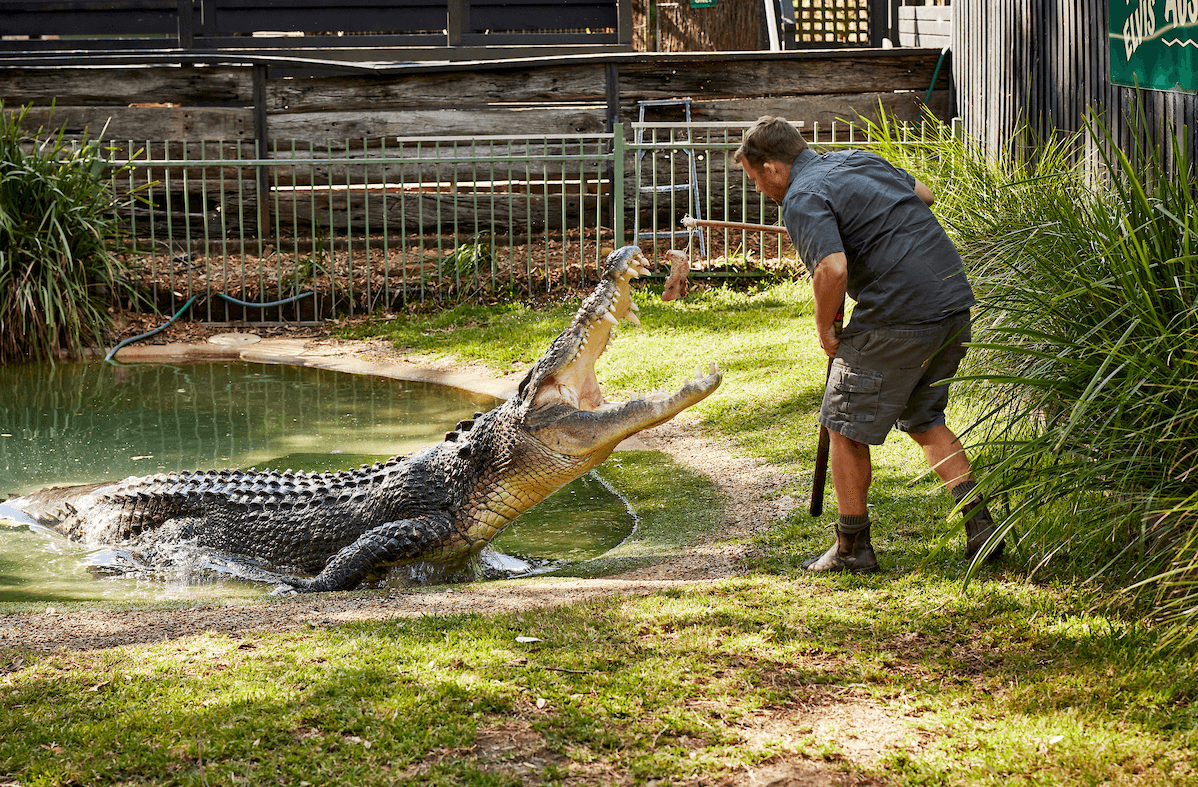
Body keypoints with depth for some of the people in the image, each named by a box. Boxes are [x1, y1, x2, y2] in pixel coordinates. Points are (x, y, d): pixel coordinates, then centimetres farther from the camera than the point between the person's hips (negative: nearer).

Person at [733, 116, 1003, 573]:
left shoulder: (802, 199, -9)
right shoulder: (859, 159, 17)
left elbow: (833, 269, -24)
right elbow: (924, 195, 31)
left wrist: (825, 328, -8)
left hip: (899, 318, -9)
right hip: (955, 304, 9)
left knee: (846, 428, 7)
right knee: (925, 420, 23)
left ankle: (852, 548, 14)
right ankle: (980, 525, 16)